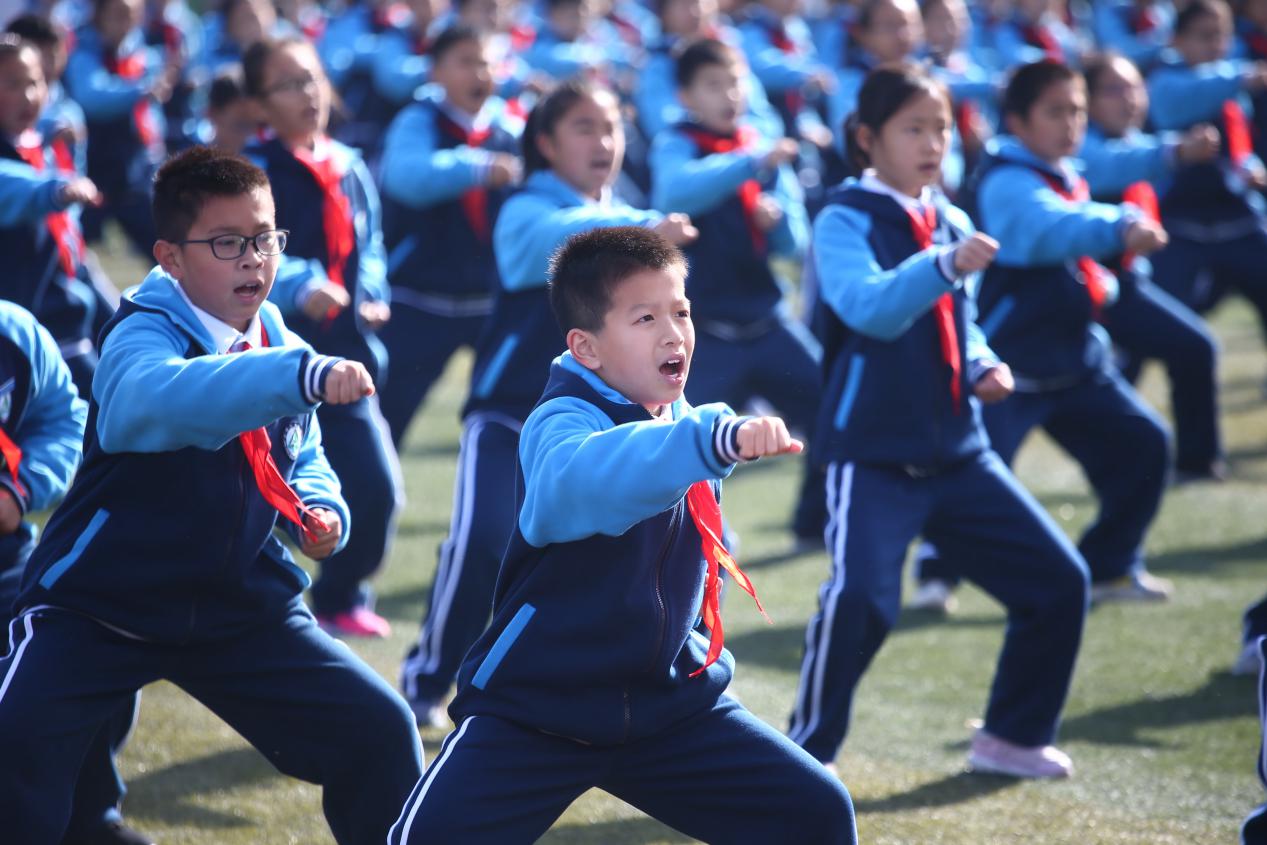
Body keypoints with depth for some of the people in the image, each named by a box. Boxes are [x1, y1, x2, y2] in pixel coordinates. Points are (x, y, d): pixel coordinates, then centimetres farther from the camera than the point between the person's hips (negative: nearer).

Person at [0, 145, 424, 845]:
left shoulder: (278, 344, 2)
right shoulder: (143, 332, -19)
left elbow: (302, 458, 20)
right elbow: (147, 400, -45)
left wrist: (319, 510, -5)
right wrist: (303, 375, -58)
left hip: (242, 605, 6)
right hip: (98, 603, -5)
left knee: (379, 734, -1)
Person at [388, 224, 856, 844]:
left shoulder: (685, 422, 5)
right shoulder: (562, 422, -20)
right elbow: (582, 477, -47)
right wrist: (715, 440, -60)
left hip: (669, 702, 6)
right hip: (537, 707, -6)